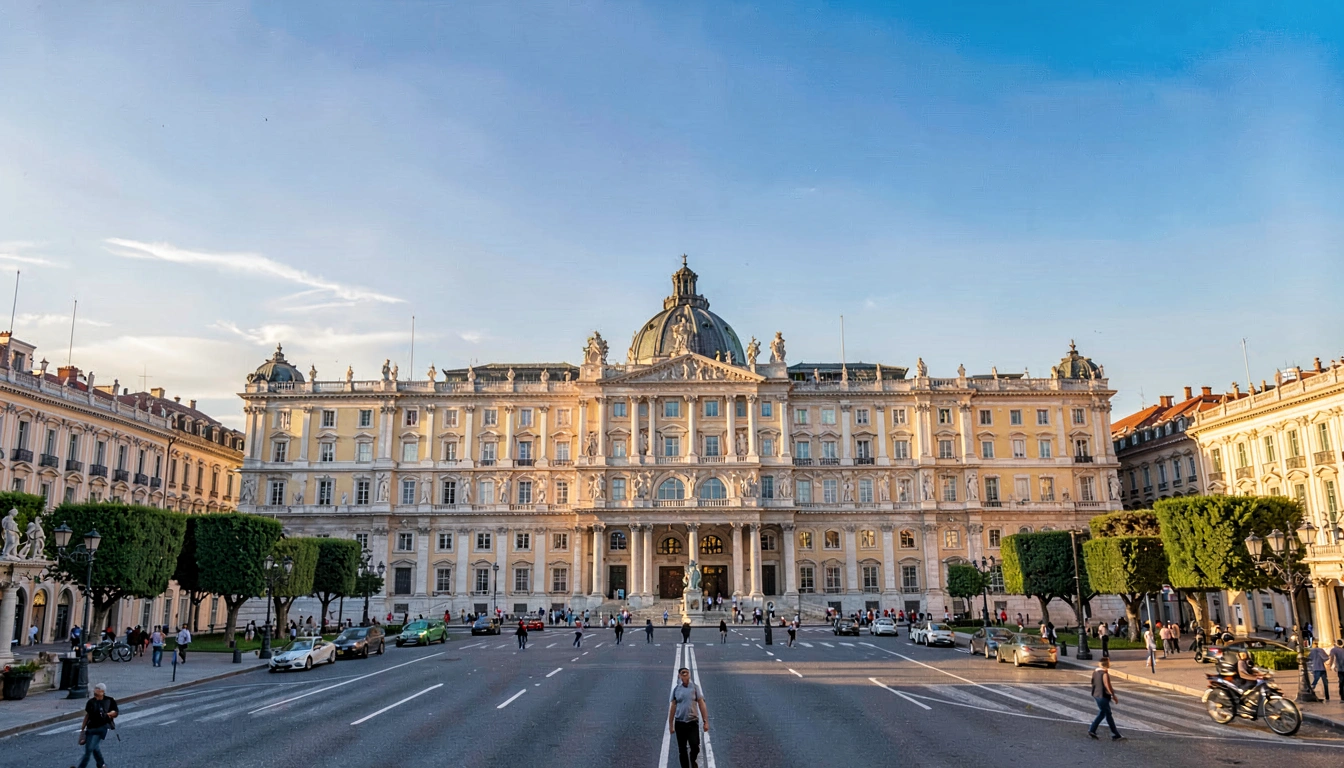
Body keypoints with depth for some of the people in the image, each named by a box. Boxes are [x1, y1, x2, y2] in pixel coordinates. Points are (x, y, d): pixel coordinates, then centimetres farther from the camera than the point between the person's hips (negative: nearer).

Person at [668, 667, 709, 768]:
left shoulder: (695, 687, -2)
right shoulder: (676, 689, 2)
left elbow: (701, 705, -2)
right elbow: (672, 707, 5)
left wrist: (705, 722, -7)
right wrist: (670, 724, 5)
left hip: (693, 722, -1)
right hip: (680, 723, 1)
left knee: (695, 747, -7)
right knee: (682, 750, 5)